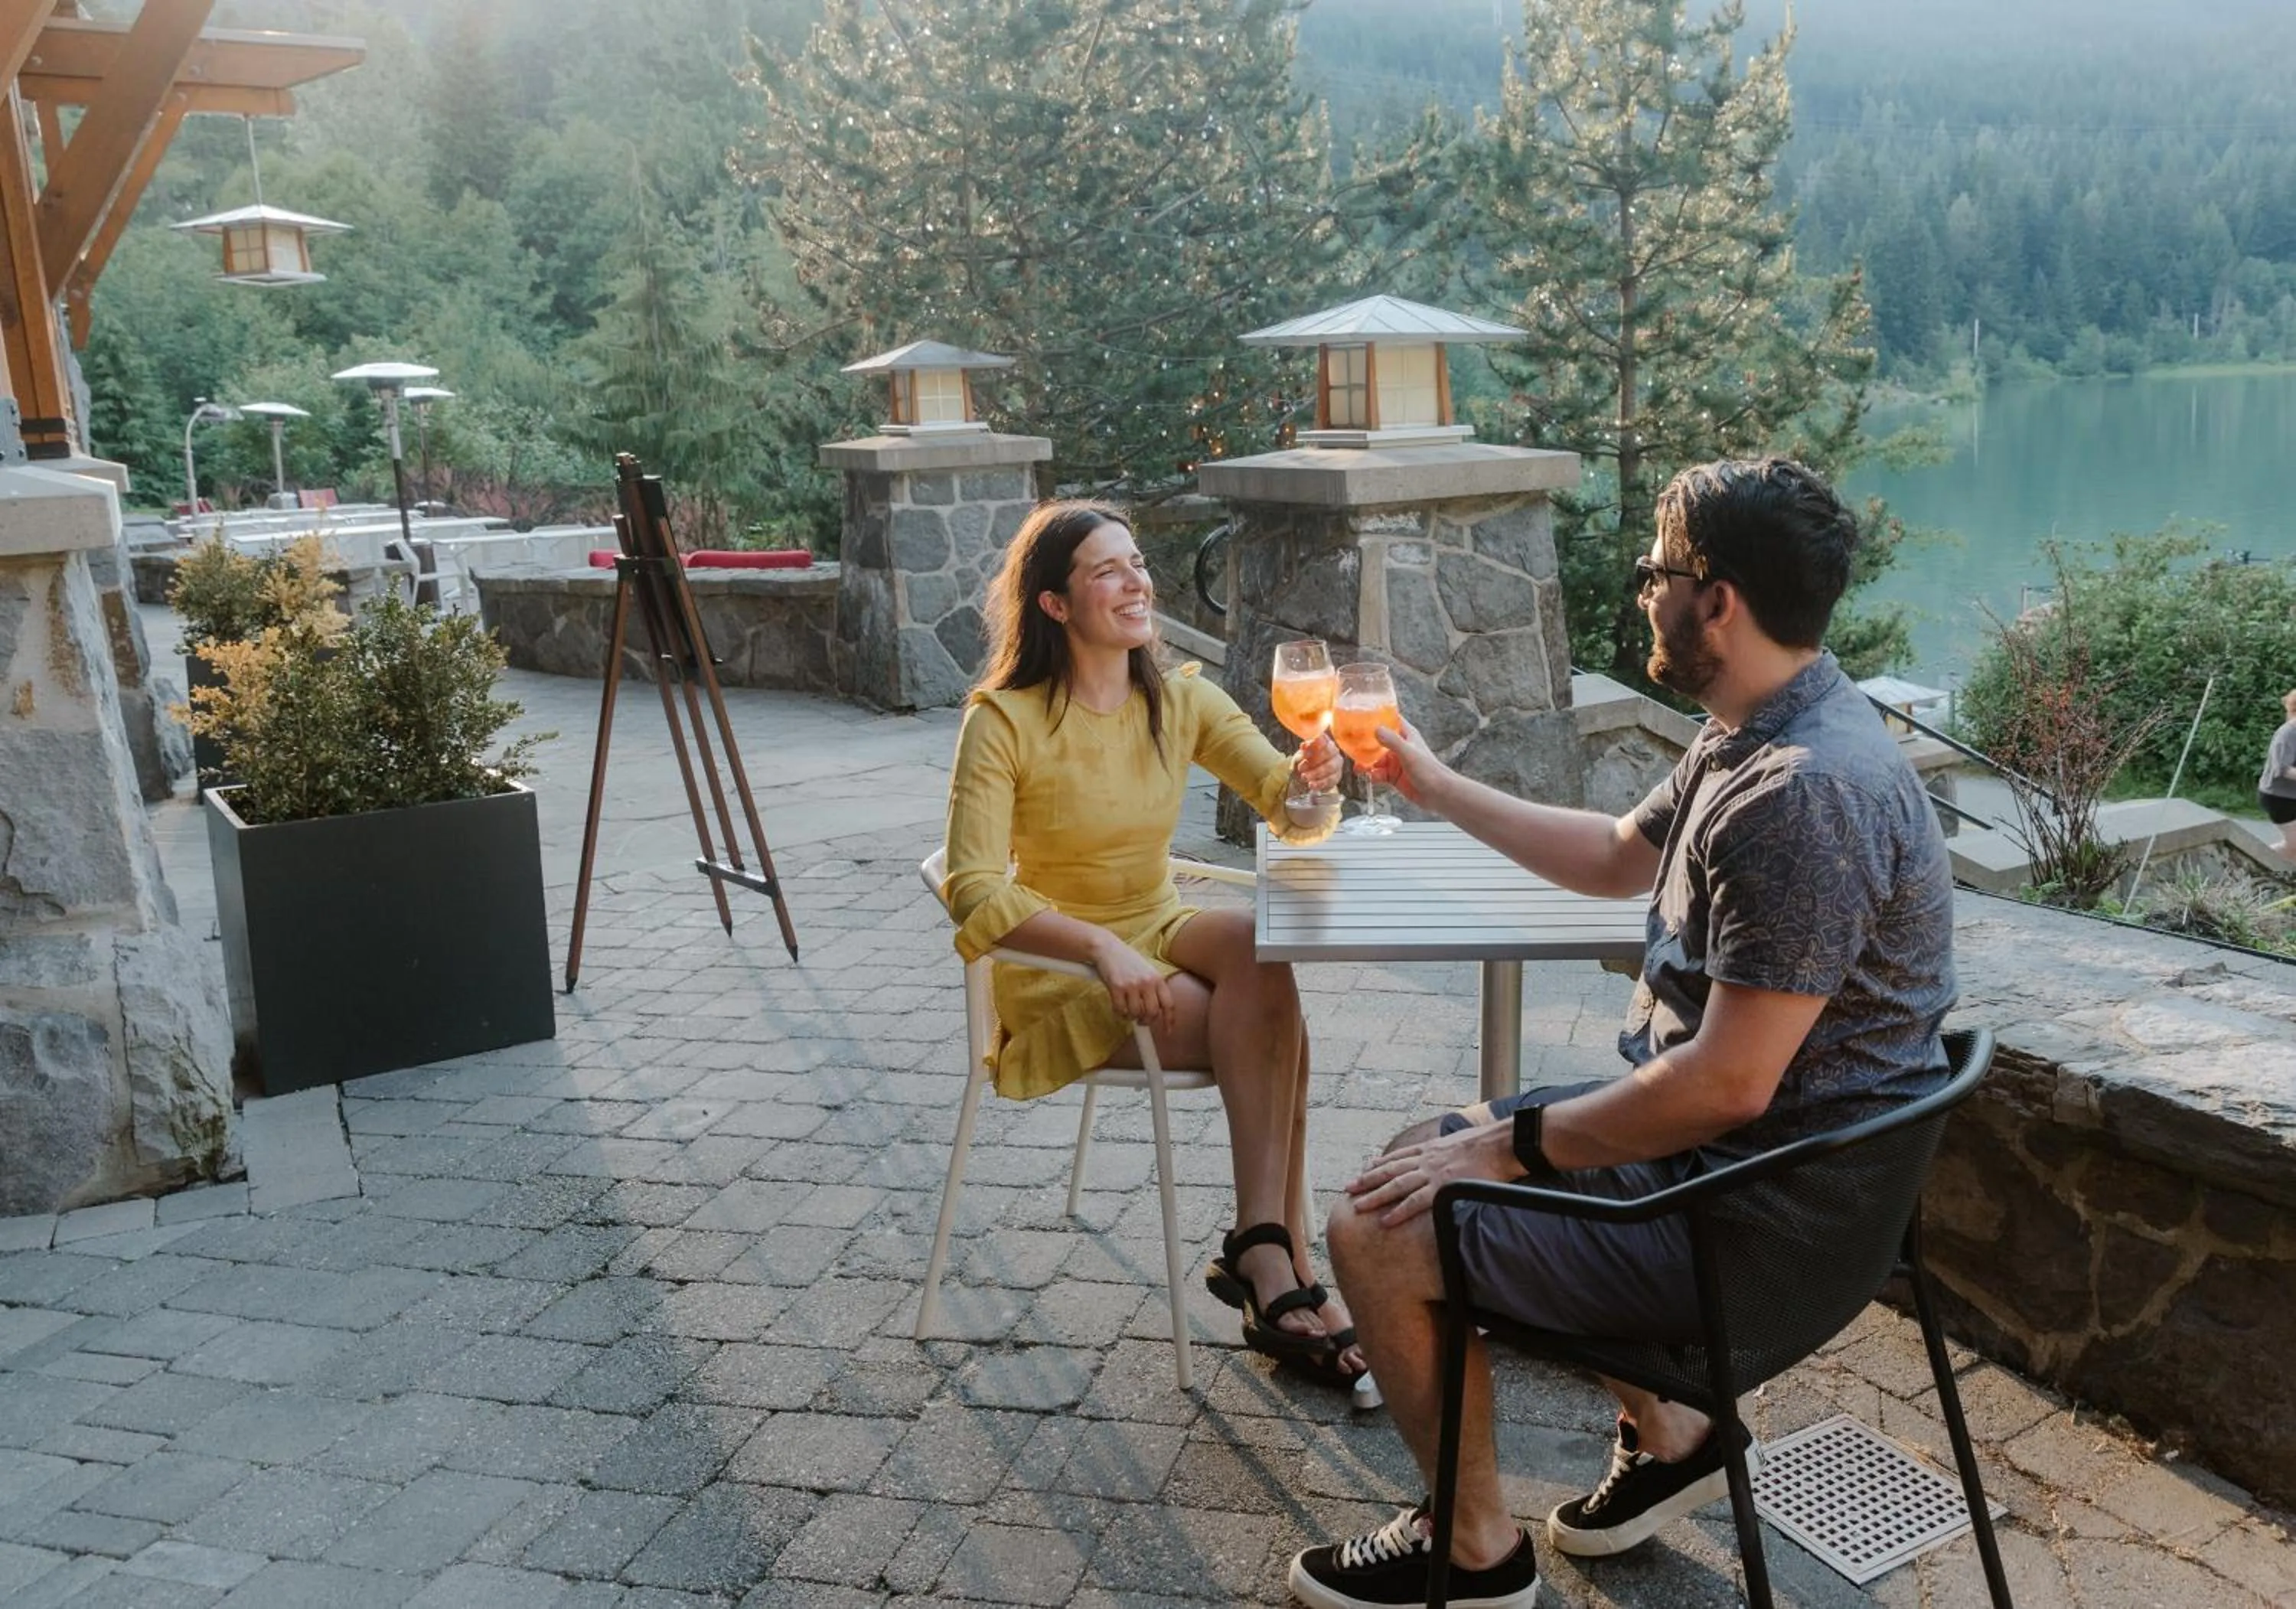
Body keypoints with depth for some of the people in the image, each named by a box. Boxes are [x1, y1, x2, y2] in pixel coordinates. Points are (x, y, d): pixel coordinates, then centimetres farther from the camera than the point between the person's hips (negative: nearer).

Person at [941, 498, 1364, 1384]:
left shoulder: (1182, 702, 0)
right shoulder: (1003, 722, -16)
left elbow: (1290, 810, -7)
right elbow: (974, 892, -23)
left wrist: (1308, 783, -31)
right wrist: (1104, 949, -35)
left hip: (1157, 936, 5)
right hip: (1059, 977, -5)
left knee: (1258, 944, -29)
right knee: (1273, 1022, -24)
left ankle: (1262, 1254, -24)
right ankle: (1279, 1261, -12)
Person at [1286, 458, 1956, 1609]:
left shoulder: (1802, 796, -29)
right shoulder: (1753, 737, 4)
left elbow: (1729, 1082, -29)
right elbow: (1621, 856, 21)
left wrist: (1512, 1145, -18)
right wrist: (1436, 787, 21)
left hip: (1759, 1209, -10)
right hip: (1720, 1141, 10)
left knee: (1377, 1232, -8)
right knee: (1433, 1151, 17)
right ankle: (1670, 1432, 24)